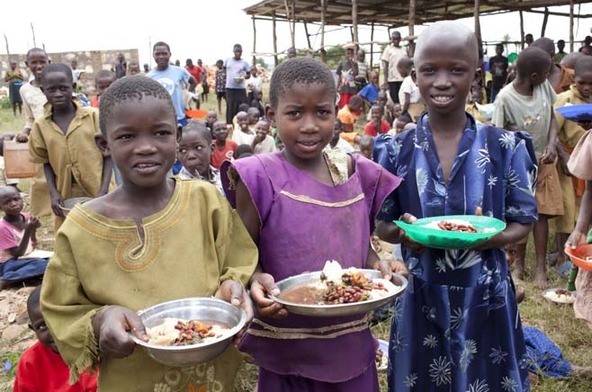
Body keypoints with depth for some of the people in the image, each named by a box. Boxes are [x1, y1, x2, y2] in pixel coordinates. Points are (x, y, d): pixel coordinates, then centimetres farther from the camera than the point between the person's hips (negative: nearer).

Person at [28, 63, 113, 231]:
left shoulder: (93, 116, -10)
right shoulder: (41, 126, 0)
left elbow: (108, 155, -6)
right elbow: (47, 164, 8)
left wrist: (104, 191, -14)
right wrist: (53, 193, -6)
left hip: (97, 193, -3)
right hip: (65, 198, 3)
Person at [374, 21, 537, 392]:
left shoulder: (506, 147, -6)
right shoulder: (396, 151, -5)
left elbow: (523, 222, -1)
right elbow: (381, 225, 2)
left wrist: (488, 236, -21)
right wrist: (403, 232, -20)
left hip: (486, 297, 0)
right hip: (420, 297, 1)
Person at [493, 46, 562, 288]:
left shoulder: (545, 86, -10)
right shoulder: (505, 99, -25)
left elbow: (551, 117, 2)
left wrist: (551, 145, -16)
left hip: (544, 161, 4)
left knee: (541, 213, 4)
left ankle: (540, 267, 13)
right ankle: (519, 262, 26)